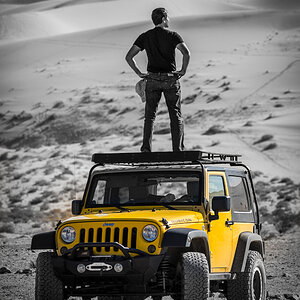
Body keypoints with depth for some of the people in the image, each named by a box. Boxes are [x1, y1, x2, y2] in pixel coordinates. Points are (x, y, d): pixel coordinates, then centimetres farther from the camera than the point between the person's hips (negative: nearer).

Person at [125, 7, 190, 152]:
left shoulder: (145, 37, 6)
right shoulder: (172, 35, -3)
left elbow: (129, 57, 0)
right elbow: (186, 53, -19)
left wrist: (139, 73, 6)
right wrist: (183, 70, -7)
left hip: (152, 79, 2)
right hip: (171, 79, -2)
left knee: (150, 116, 6)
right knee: (176, 116, 5)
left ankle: (146, 148, -8)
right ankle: (178, 149, -2)